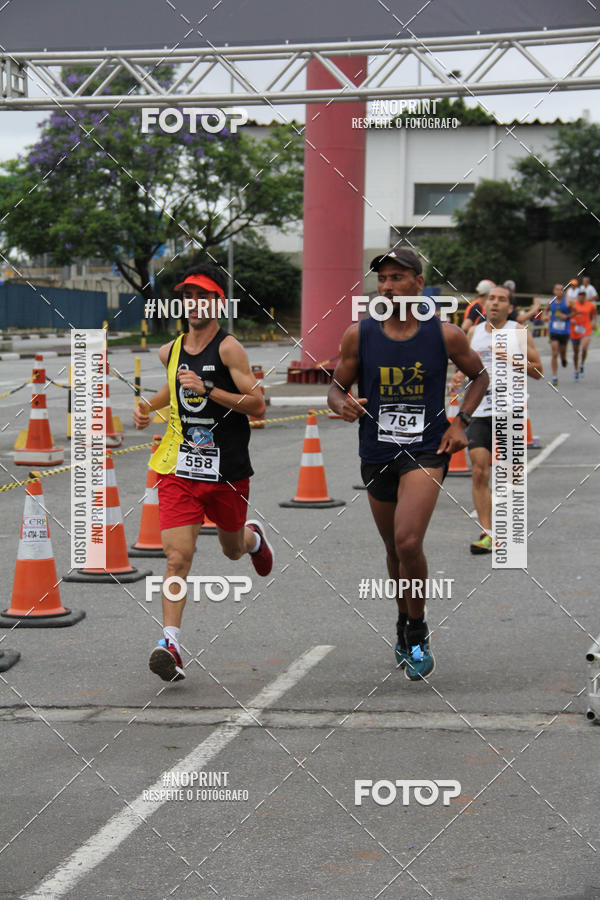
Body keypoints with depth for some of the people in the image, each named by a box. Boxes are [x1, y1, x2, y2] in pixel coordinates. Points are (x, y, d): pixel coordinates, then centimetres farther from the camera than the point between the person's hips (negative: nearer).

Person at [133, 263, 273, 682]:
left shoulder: (229, 348, -10)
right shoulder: (170, 350, 7)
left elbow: (257, 405, -16)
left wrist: (207, 389, -24)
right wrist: (149, 407, 13)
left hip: (227, 472, -2)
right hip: (180, 470, 2)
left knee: (233, 550, 21)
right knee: (177, 558, -12)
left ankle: (253, 537, 57)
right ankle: (171, 644, -13)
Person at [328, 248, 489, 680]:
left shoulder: (445, 334, -5)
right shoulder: (359, 334, -2)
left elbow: (480, 376, 11)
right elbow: (337, 386, 8)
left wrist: (461, 422, -2)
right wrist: (342, 403, -16)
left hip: (427, 451, -3)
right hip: (377, 454, 3)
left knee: (408, 541, -20)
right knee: (395, 548, 16)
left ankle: (417, 633, 0)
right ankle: (405, 623, 41)